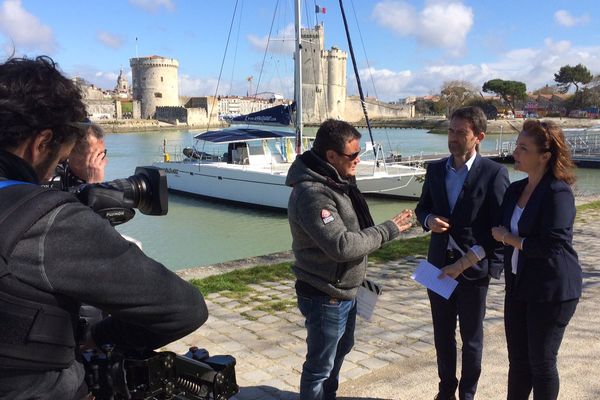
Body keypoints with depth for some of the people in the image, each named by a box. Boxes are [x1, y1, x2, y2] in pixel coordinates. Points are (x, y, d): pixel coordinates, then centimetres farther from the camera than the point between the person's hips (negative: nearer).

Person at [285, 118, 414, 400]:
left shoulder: (338, 180, 4)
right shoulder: (312, 194, -27)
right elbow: (342, 245, -32)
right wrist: (387, 231, -22)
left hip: (345, 291, 10)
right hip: (325, 299, -10)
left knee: (341, 349, 28)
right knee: (320, 366, 8)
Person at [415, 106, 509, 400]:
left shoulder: (494, 173, -12)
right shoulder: (435, 169, 3)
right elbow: (422, 208, 14)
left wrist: (464, 263, -18)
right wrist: (429, 220, -11)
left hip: (473, 268, -4)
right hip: (439, 265, 4)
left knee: (471, 338, 12)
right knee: (442, 334, 16)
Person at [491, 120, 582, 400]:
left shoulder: (558, 193, -17)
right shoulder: (515, 190, 7)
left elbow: (552, 246, -22)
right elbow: (500, 231, 15)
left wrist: (509, 239, -12)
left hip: (551, 290, -7)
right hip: (518, 284, 7)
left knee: (541, 362, 7)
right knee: (517, 360, 15)